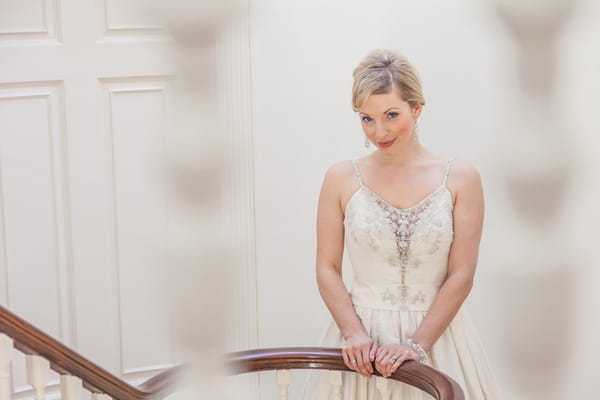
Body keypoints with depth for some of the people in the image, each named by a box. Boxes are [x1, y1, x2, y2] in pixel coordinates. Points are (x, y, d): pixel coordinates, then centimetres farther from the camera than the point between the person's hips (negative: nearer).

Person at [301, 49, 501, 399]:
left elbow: (461, 276, -6)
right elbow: (328, 269, 0)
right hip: (363, 333, 1)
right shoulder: (341, 179, -1)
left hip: (437, 332, 0)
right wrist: (354, 333, -13)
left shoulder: (460, 178, -4)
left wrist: (416, 344, -13)